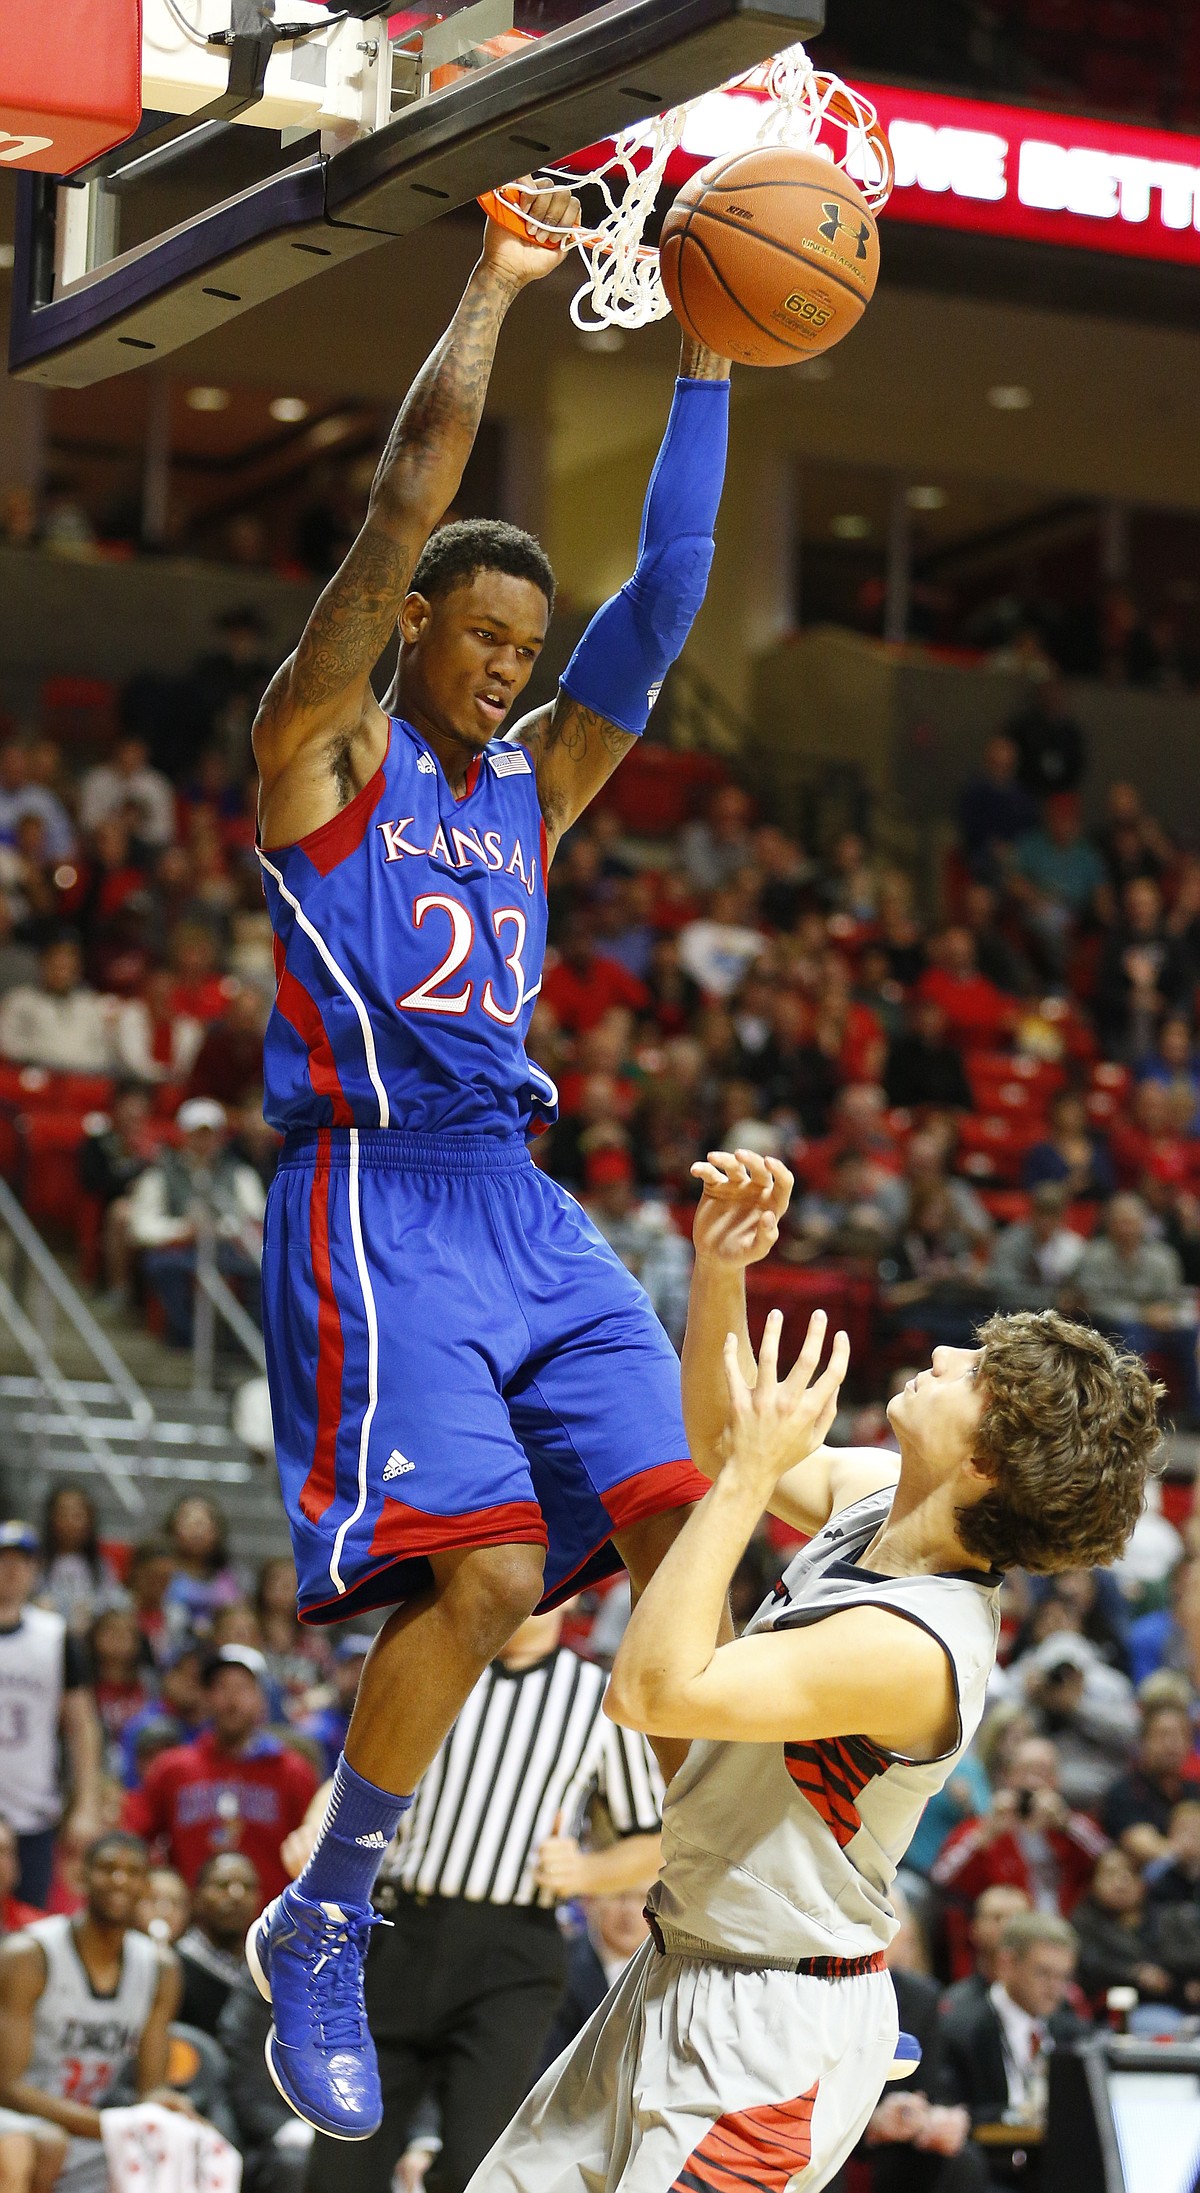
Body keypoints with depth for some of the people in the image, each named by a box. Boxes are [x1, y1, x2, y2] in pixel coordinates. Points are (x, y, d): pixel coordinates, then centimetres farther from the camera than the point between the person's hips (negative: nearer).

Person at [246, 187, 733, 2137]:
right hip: (376, 1201, -7)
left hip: (522, 1205, 7)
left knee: (694, 1531, -5)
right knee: (485, 1566, -20)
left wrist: (706, 368, 8)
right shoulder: (324, 749, 2)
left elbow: (666, 593, 13)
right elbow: (406, 501, -8)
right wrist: (495, 291, -5)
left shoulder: (534, 783, 19)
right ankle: (317, 1940, -5)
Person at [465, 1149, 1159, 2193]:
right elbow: (721, 1436, 13)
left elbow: (651, 1690, -33)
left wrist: (750, 1475, -29)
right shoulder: (878, 1494, -4)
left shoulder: (914, 1648, -31)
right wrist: (720, 1275, -4)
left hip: (771, 2029, -9)